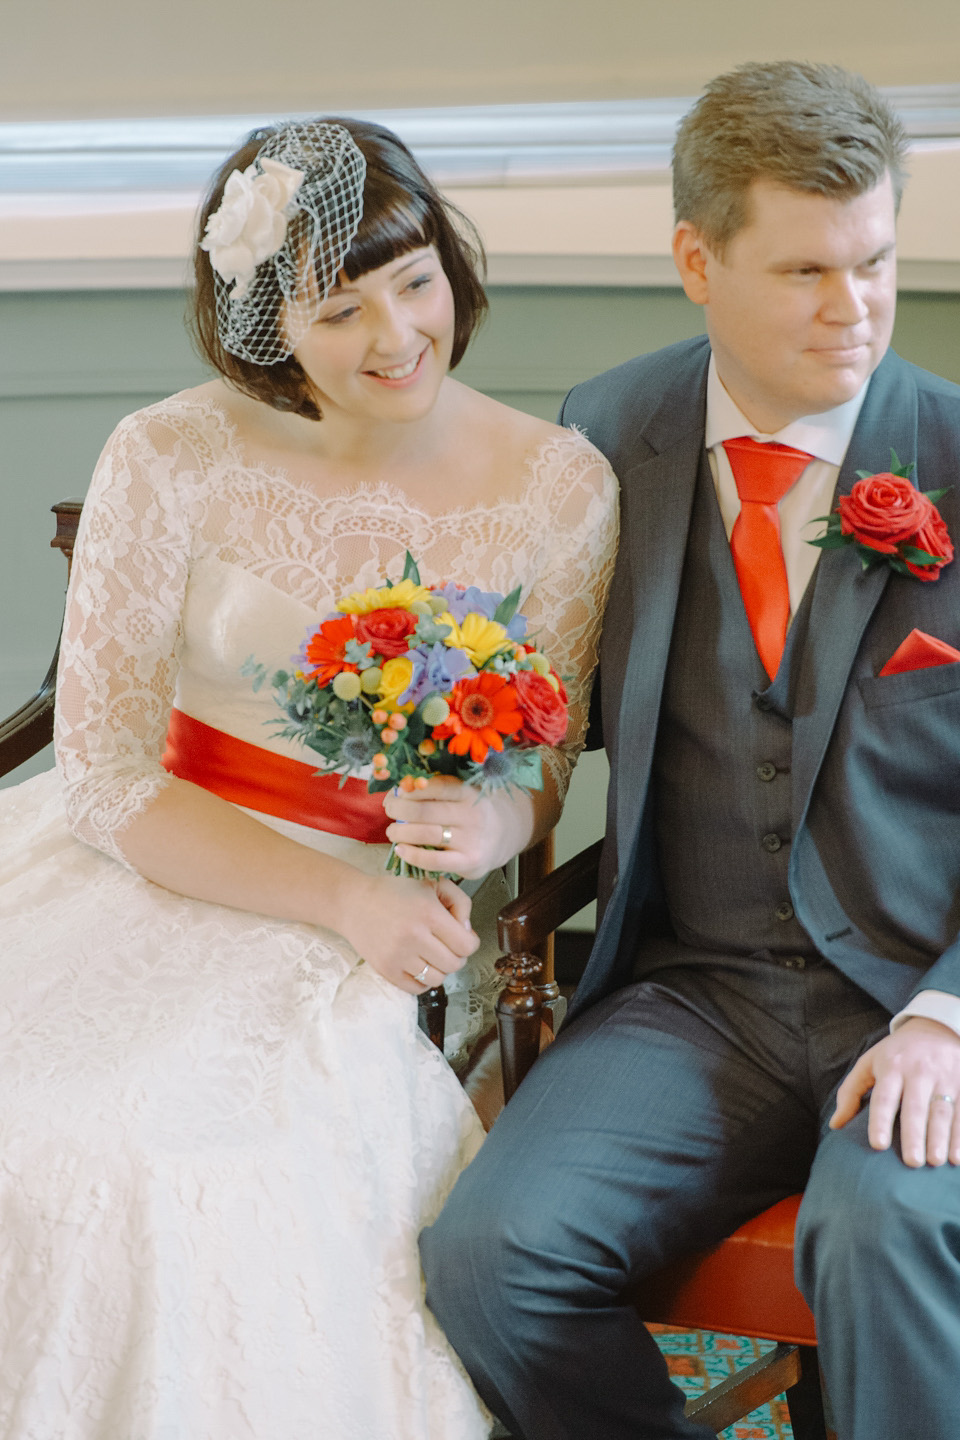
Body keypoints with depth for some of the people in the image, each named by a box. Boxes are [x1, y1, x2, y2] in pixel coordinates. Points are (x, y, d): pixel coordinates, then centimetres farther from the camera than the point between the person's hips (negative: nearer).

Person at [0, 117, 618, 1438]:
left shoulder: (562, 488, -3)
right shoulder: (170, 461, -6)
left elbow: (544, 772, 8)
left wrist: (490, 823, -18)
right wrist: (337, 897, -17)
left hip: (389, 909, -1)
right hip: (146, 868, 1)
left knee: (189, 1146, -29)